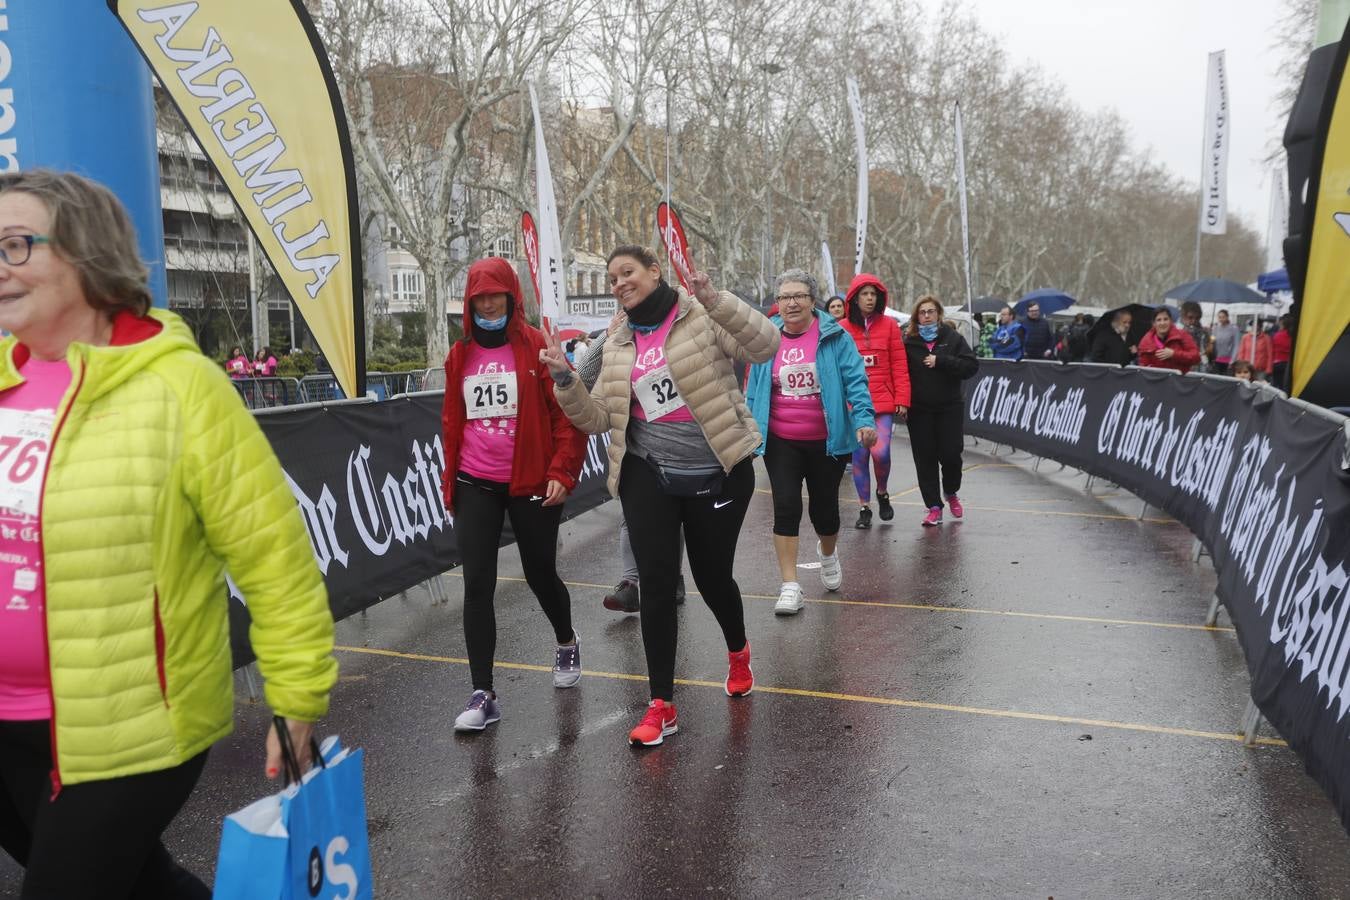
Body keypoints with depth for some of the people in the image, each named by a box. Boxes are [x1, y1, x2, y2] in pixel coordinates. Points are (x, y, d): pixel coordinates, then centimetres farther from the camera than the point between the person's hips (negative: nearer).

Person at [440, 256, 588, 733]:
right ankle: (483, 694, 4)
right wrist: (449, 480, 14)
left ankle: (567, 643, 43)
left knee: (540, 574, 13)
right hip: (475, 488, 3)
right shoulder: (460, 355, 8)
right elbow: (451, 421, 15)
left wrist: (562, 471, -14)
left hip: (532, 485, -3)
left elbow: (569, 412, -7)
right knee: (477, 587, -4)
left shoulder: (538, 347, -5)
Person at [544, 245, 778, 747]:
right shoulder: (618, 344, 9)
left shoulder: (702, 317, -6)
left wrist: (713, 299, -30)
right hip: (648, 475, 4)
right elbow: (598, 418, 7)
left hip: (718, 473, -3)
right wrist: (564, 379, -8)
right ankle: (661, 706, 8)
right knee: (656, 582, -3)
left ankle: (738, 652, 44)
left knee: (712, 575, 10)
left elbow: (764, 345, -20)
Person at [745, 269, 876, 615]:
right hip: (780, 442, 1)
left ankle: (827, 554, 45)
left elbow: (855, 381, -11)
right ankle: (790, 586, 2)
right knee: (786, 508, -6)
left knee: (824, 508, 11)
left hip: (826, 441, -1)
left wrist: (864, 420, -23)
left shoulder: (835, 337, -5)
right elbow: (754, 391, 8)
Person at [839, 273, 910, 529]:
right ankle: (864, 508, 16)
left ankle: (882, 492, 18)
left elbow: (899, 365, 3)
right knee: (859, 456, 3)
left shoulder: (889, 325, 4)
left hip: (883, 402, 0)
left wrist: (902, 399, -3)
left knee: (881, 452, -12)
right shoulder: (842, 328, 3)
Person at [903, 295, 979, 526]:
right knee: (925, 458, 1)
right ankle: (934, 507, 9)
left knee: (951, 453, -2)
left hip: (950, 407, 0)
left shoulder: (953, 338, 2)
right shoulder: (909, 342, 3)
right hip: (919, 410, 1)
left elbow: (972, 365, -6)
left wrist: (940, 361, -15)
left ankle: (951, 493, 28)